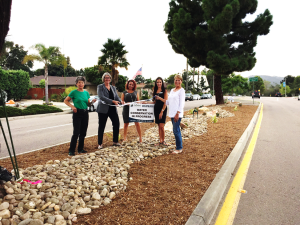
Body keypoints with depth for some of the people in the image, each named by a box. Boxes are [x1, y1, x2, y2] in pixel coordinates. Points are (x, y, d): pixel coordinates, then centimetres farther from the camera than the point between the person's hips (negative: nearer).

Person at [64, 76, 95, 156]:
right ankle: (71, 150, 1)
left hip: (85, 113, 6)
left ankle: (80, 149, 20)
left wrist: (92, 101, -4)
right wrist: (72, 106, -16)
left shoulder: (86, 93, 10)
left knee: (83, 132, 9)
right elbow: (65, 101, 0)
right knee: (76, 132, -8)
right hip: (77, 113, -5)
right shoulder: (74, 92, -5)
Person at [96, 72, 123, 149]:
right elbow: (101, 97, -16)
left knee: (116, 124, 2)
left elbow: (117, 97, 9)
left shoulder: (113, 87, 15)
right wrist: (113, 101, -25)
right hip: (103, 109, -5)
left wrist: (120, 101, -15)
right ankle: (99, 144, 13)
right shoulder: (100, 87, -2)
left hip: (112, 109, 5)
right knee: (101, 126, 2)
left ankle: (115, 141, 19)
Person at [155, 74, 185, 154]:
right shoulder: (172, 90, 17)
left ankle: (179, 148, 2)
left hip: (177, 114, -8)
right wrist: (160, 98, 16)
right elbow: (168, 102, 20)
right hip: (172, 114, 8)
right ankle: (179, 146, 20)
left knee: (176, 130, -8)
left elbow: (181, 103, -12)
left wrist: (177, 114, -18)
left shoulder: (181, 90, -5)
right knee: (176, 130, 12)